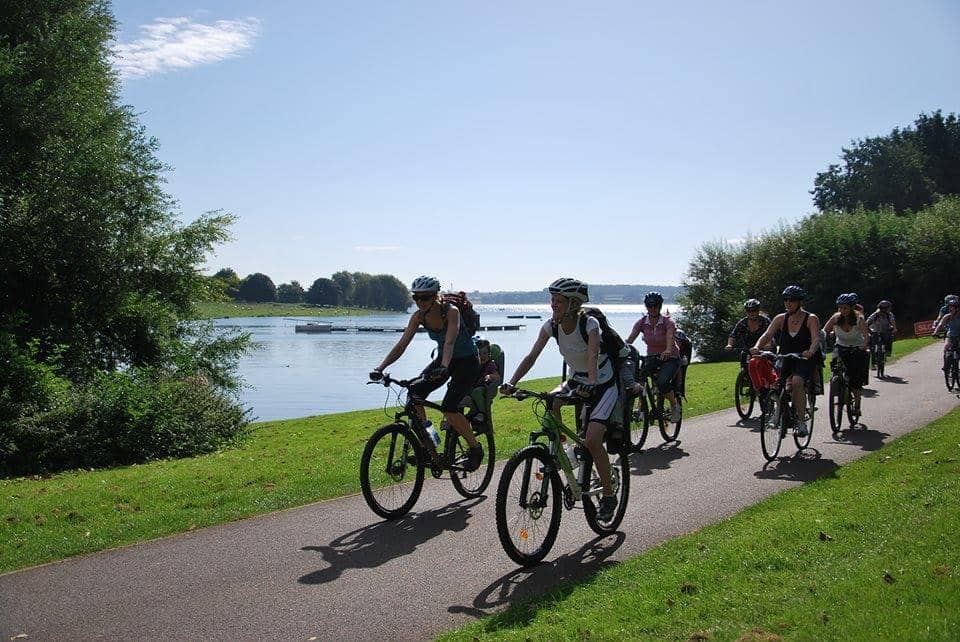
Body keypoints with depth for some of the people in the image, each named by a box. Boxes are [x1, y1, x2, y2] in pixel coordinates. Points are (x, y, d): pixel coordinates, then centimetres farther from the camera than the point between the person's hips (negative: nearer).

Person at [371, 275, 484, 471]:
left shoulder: (451, 312, -26)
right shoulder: (418, 316, -10)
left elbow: (449, 342, -40)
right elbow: (401, 345, -15)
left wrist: (444, 367, -58)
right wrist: (380, 367, -28)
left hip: (467, 361, -6)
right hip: (443, 359, 6)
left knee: (448, 407, -22)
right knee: (415, 392, -16)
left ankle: (475, 448, 0)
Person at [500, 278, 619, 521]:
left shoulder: (590, 324, -24)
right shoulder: (551, 325, -11)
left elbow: (592, 357, -39)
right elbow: (532, 356, -18)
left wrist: (590, 385, -57)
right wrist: (511, 382, -31)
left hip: (604, 384, -5)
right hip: (577, 380, 5)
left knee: (592, 439, -20)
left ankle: (609, 495, -3)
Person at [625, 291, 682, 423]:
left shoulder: (668, 322, -15)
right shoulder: (642, 322, -6)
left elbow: (670, 338, -34)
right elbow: (629, 340, -17)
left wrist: (668, 351, -56)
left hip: (670, 358, -3)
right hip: (652, 357, 4)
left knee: (662, 383, -29)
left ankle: (674, 406, 0)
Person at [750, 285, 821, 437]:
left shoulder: (811, 319, -4)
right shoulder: (781, 319, 4)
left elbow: (816, 339, -19)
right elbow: (767, 335, -7)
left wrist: (810, 352, -41)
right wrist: (757, 346, -28)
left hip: (804, 361, -4)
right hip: (784, 360, 4)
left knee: (797, 382, -31)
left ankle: (802, 421, -21)